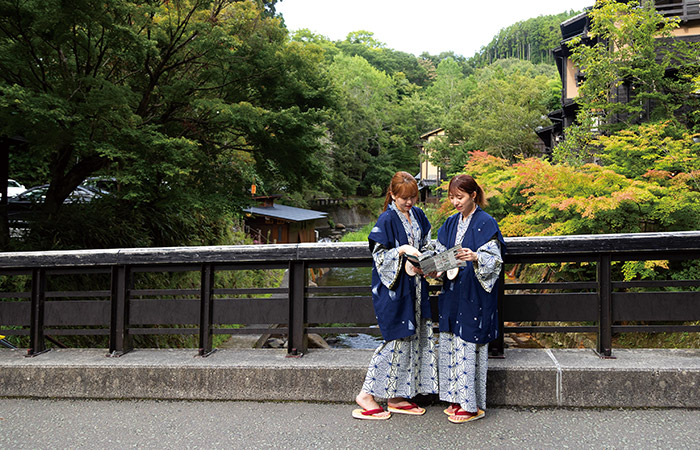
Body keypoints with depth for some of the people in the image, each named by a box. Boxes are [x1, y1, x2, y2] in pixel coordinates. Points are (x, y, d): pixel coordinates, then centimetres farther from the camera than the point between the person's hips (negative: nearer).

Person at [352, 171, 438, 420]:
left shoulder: (418, 215, 10)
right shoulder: (386, 220, -10)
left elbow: (428, 246, 17)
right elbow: (379, 255, -11)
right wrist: (402, 250, -25)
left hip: (415, 286, 8)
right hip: (393, 287, -8)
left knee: (416, 337, 8)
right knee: (397, 338, -6)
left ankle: (396, 397, 18)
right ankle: (367, 394, 5)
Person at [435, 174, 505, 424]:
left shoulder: (486, 223, -8)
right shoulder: (450, 223, 12)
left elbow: (494, 260, -13)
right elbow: (441, 254, 14)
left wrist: (475, 257, -31)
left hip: (475, 295, -7)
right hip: (452, 293, 7)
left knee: (469, 345, -4)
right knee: (450, 344, 9)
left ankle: (473, 405, 7)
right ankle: (458, 398, 22)